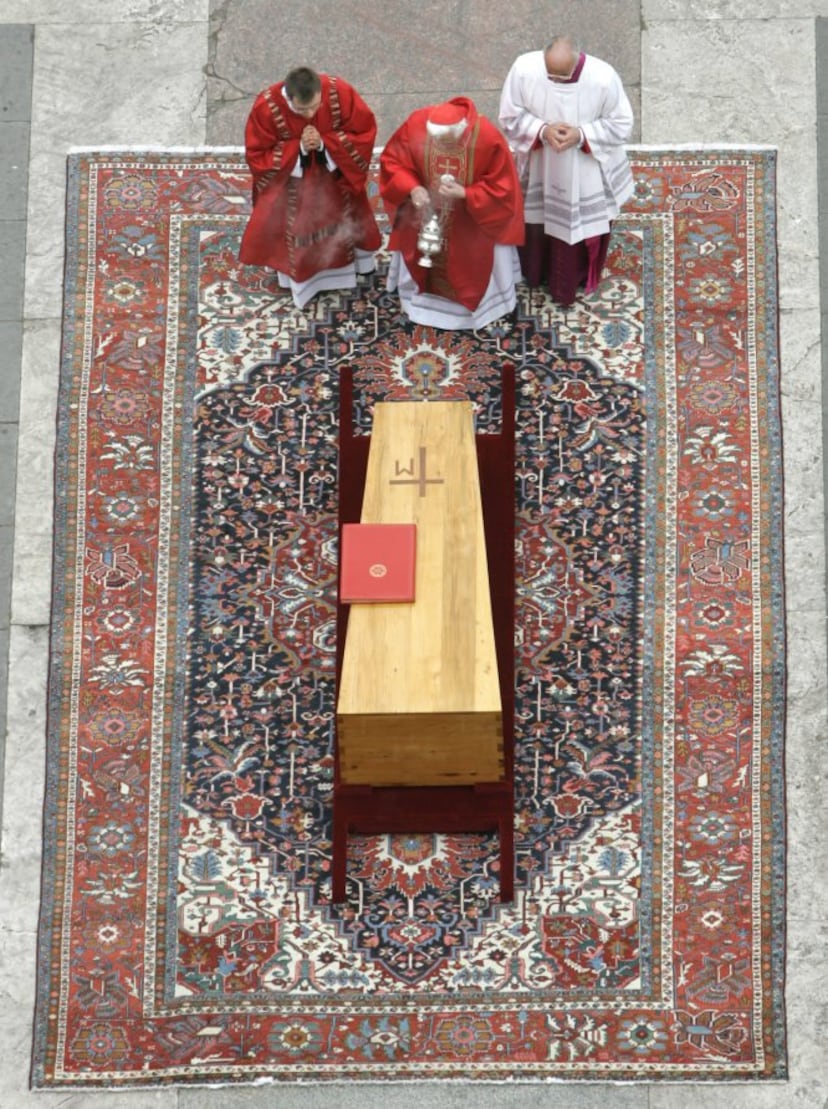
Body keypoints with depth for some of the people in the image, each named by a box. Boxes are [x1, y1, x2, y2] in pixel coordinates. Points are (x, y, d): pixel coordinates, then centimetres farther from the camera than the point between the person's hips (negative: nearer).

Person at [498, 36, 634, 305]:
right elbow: (510, 116, -12)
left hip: (584, 174, -1)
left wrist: (581, 135, -30)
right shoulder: (524, 69, -26)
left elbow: (621, 123, -15)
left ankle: (572, 279, 50)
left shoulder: (603, 78, -30)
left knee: (581, 223, 21)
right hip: (539, 168, 2)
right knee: (536, 219, 26)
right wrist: (542, 130, -29)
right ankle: (535, 273, 56)